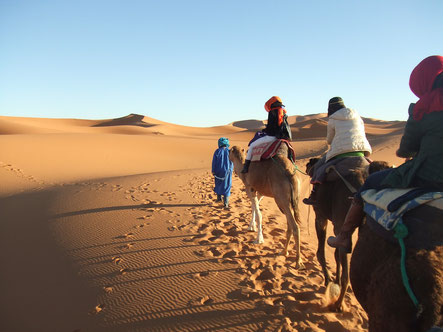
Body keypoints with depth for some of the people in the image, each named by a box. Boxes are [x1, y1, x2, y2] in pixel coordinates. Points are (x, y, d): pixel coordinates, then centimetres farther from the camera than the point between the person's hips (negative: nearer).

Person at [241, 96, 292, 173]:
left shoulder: (273, 113, -9)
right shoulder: (283, 113, 15)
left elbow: (270, 127, -11)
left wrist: (264, 131, 8)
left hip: (272, 136, -8)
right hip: (282, 137, 9)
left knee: (252, 145, 3)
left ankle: (246, 166, 0)